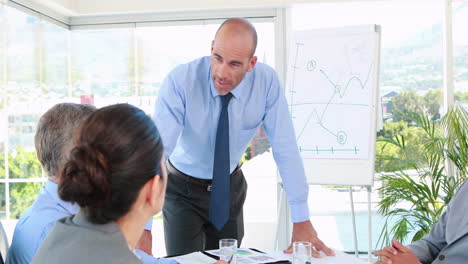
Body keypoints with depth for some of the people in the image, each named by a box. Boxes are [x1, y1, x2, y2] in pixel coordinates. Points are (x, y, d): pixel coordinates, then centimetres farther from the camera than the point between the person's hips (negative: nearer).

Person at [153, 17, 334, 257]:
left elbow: (285, 148, -18)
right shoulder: (180, 81, -29)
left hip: (230, 188, 3)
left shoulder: (267, 81, -21)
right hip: (182, 190, -2)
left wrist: (301, 220, -19)